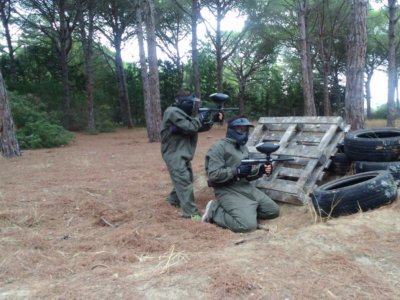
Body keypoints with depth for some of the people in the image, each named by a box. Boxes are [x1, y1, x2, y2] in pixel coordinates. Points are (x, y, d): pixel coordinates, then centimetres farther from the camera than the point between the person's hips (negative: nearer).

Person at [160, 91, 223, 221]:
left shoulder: (185, 113, 13)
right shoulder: (173, 112, -17)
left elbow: (200, 127, 12)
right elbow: (189, 128, -23)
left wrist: (213, 119, -2)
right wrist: (200, 118, -10)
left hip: (183, 152, 10)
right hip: (174, 153, -10)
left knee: (186, 178, 19)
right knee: (184, 180, -14)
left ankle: (174, 199, 39)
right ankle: (191, 212, -14)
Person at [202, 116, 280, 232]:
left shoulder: (243, 147, 16)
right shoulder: (219, 147, -11)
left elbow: (247, 175, 17)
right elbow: (213, 175, -20)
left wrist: (260, 170, -3)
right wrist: (237, 170, -21)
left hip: (247, 188, 9)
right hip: (228, 191, -9)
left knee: (273, 210, 9)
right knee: (248, 225, -24)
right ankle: (215, 210, -5)